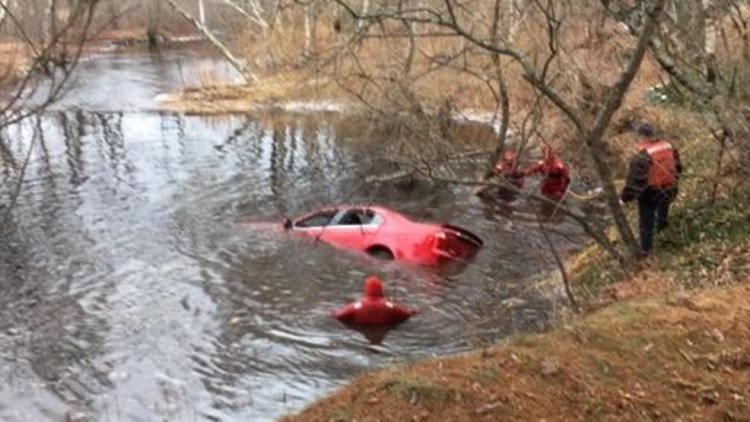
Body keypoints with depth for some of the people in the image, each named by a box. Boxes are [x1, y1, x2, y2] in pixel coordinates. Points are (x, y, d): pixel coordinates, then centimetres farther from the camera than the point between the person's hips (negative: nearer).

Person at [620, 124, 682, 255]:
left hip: (649, 193, -5)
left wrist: (625, 198, -18)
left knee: (646, 222, 14)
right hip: (668, 190, 5)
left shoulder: (642, 155, -25)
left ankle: (646, 249, 24)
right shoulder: (669, 146, -6)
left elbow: (635, 179, -25)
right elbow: (678, 167, 6)